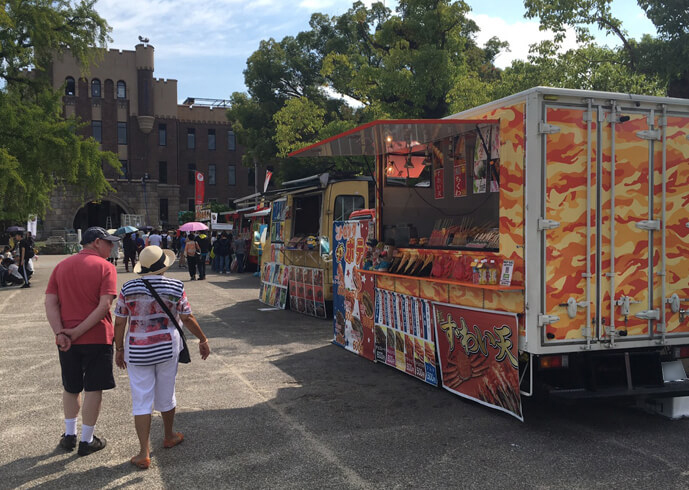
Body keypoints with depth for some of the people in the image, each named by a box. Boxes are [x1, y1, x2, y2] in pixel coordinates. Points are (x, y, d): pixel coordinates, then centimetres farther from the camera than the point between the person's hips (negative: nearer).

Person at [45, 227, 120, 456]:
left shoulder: (62, 266, 7)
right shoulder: (105, 267, -7)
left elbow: (50, 303, -2)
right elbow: (104, 305, -19)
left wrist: (60, 333, -11)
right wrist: (78, 332, -15)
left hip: (66, 340, 5)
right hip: (97, 337, -5)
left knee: (71, 387, 20)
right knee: (93, 389, 7)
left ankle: (70, 435, 30)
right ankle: (86, 441, 15)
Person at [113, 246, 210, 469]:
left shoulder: (128, 288, -5)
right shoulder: (175, 287, -7)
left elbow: (119, 323, -2)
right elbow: (188, 319, -2)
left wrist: (119, 349, 10)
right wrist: (203, 340, 11)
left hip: (138, 351, 0)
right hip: (167, 348, 0)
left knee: (141, 400, 5)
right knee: (166, 395, 18)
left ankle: (144, 453, 3)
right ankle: (169, 436, 38)